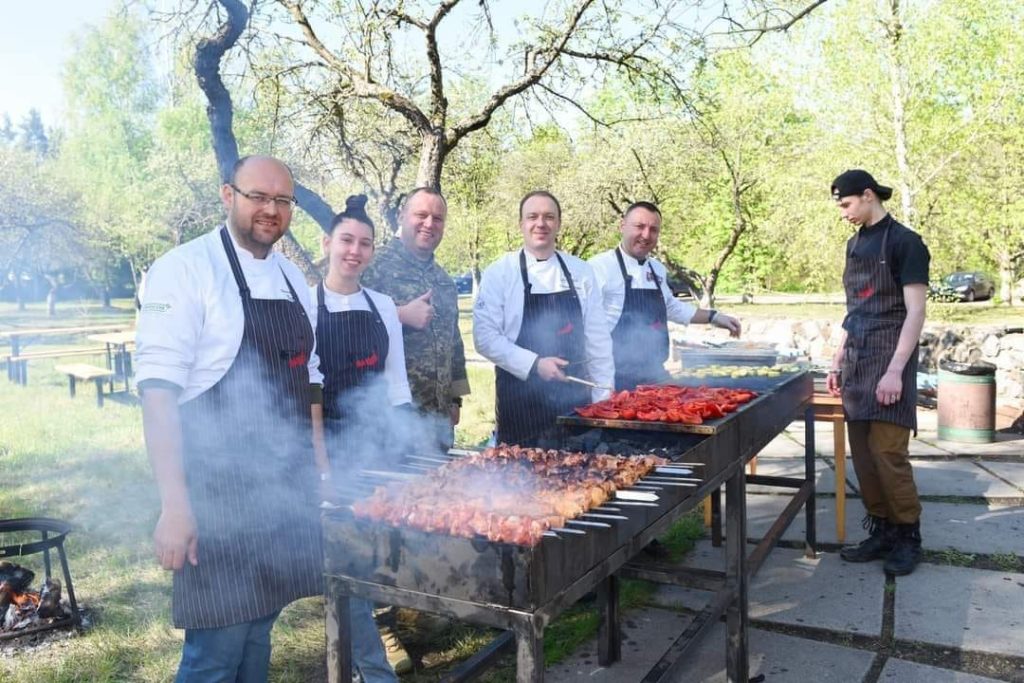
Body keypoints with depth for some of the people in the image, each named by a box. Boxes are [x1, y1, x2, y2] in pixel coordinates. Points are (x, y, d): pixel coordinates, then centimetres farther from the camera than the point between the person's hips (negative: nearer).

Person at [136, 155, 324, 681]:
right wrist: (175, 504, -21)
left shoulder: (292, 278, 11)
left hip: (287, 493, 6)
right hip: (218, 493, -6)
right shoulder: (186, 269, -11)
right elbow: (158, 391, -17)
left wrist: (319, 472, 14)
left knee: (257, 631, 17)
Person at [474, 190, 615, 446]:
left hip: (575, 396, 3)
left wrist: (604, 396, 5)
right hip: (520, 400, -3)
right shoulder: (499, 272, -3)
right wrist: (534, 364, -18)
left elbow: (597, 336, 8)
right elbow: (485, 337, -8)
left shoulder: (581, 272, 6)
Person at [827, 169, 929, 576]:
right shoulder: (855, 244, 14)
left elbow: (915, 312, -13)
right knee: (862, 451, 7)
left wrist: (896, 370, -20)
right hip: (856, 359, 7)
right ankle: (882, 530, 18)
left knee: (886, 450, -8)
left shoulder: (904, 242, -8)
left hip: (888, 357, -7)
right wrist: (838, 360, 15)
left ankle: (908, 535, 9)